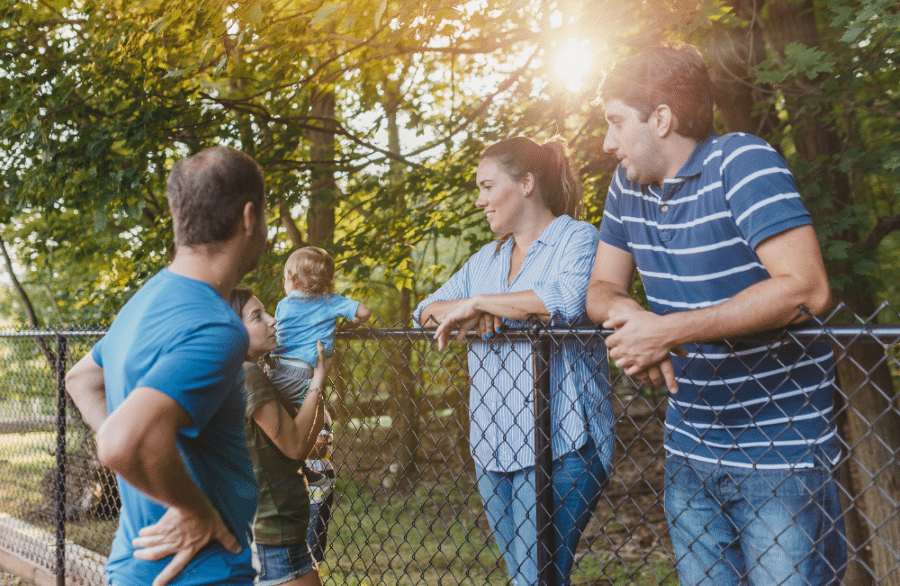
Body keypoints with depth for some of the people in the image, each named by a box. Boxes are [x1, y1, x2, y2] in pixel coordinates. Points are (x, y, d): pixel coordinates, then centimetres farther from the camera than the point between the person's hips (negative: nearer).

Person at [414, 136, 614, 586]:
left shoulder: (577, 238, -3)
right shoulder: (485, 260, 20)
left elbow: (570, 300, -23)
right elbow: (427, 310, 19)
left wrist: (477, 303, -13)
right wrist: (462, 313, -5)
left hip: (559, 446, -7)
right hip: (493, 445, 7)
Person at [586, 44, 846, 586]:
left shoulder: (739, 164, -15)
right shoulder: (629, 185, 6)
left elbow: (807, 290, -25)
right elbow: (603, 288, 14)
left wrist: (667, 330, -24)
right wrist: (625, 312, -12)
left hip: (782, 453, -6)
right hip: (689, 452, 6)